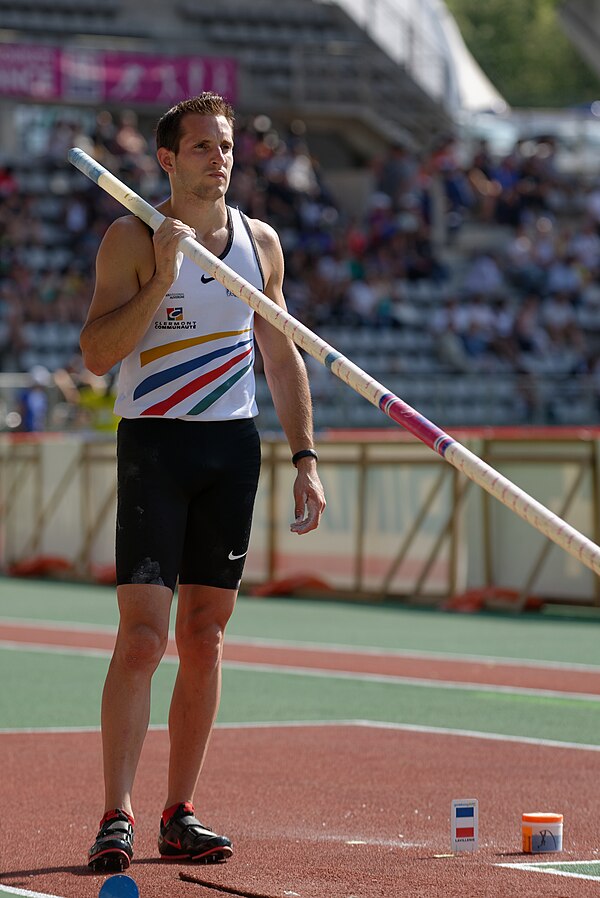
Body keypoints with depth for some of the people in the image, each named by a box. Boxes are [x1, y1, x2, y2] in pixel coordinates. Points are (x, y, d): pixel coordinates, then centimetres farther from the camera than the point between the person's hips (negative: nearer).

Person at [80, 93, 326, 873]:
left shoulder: (260, 242, 10)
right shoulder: (131, 239, -4)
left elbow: (282, 359, 16)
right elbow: (97, 354, -12)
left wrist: (304, 458, 10)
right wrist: (161, 277, -19)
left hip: (234, 449, 5)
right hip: (154, 443, -4)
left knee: (205, 637, 6)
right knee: (142, 635, -12)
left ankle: (179, 815, 12)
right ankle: (117, 816, -10)